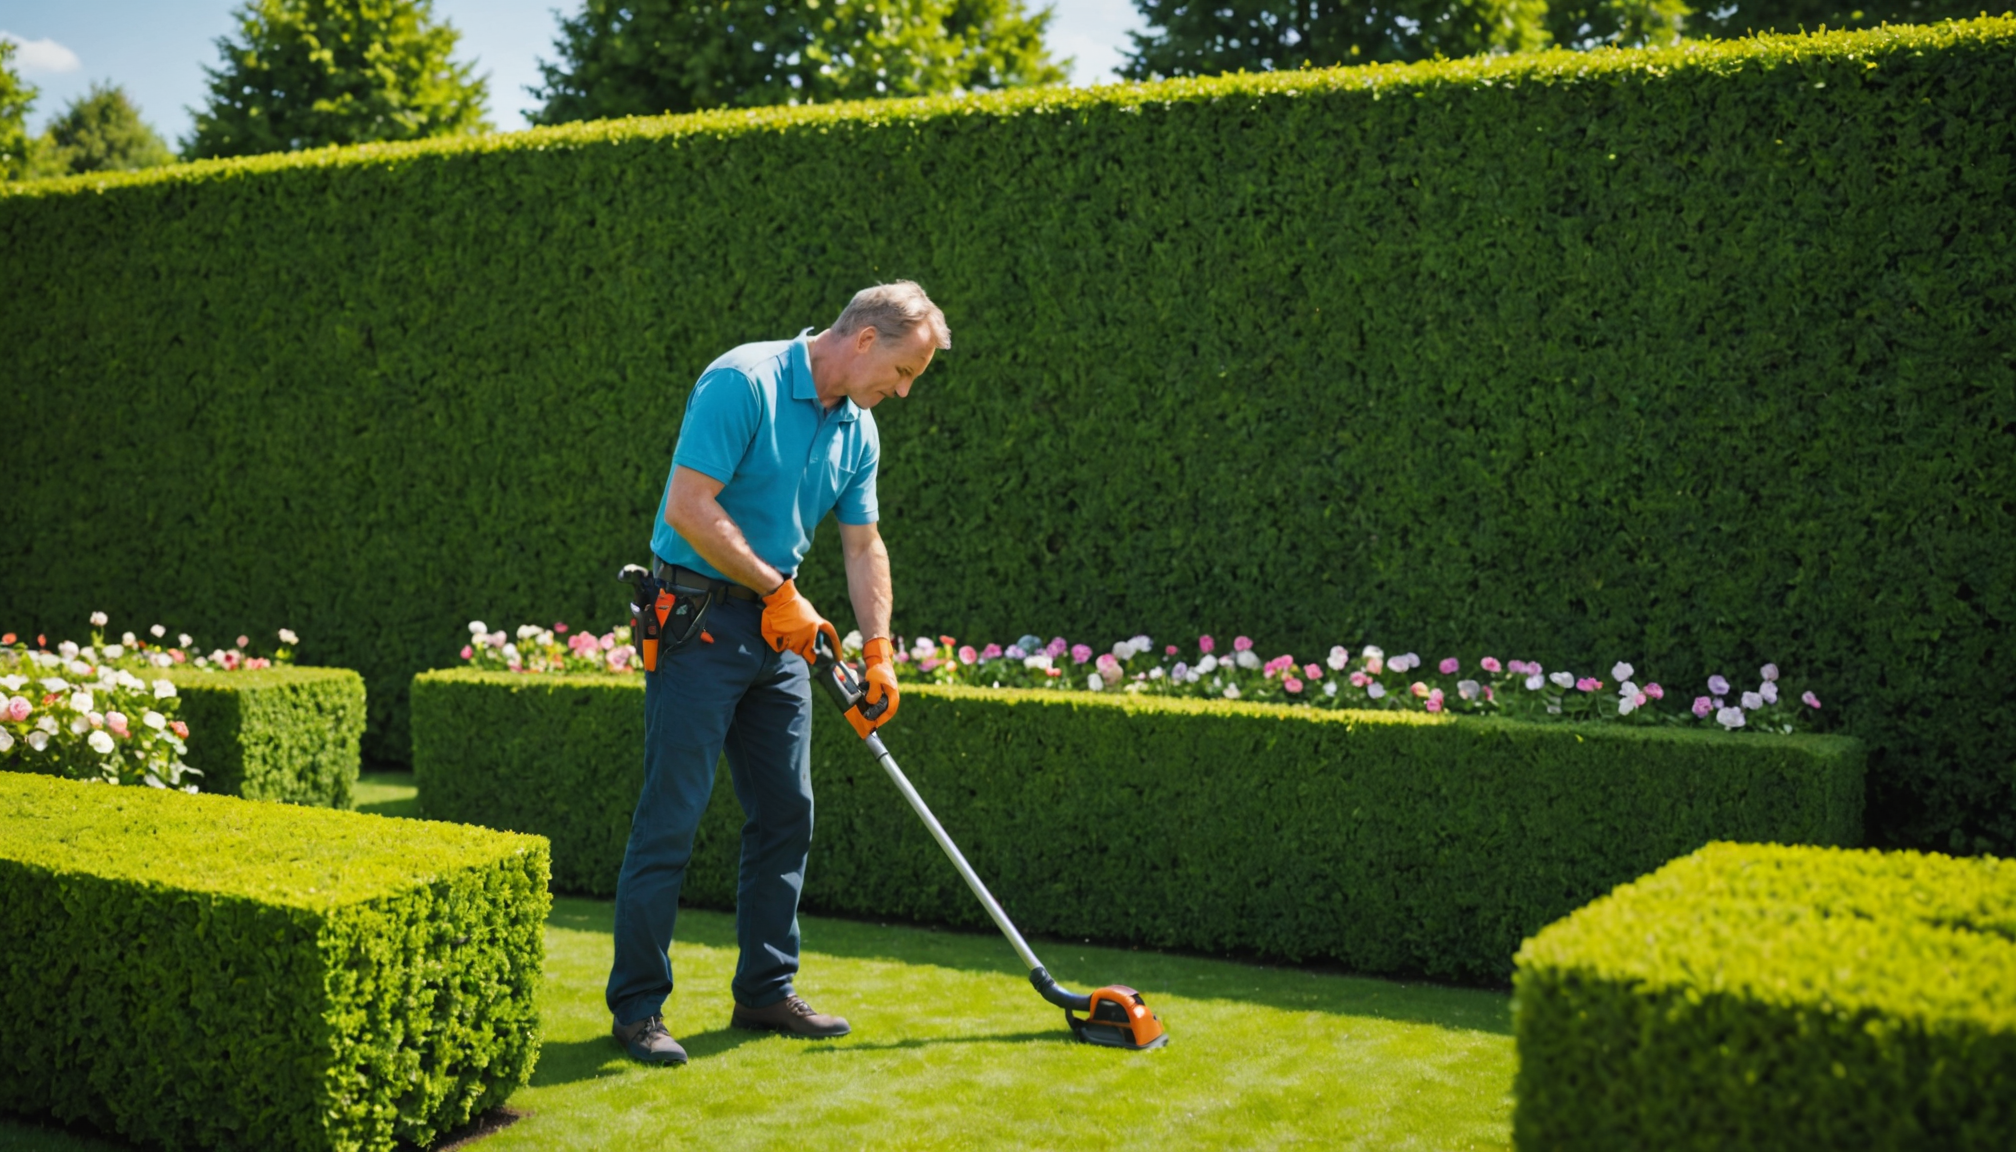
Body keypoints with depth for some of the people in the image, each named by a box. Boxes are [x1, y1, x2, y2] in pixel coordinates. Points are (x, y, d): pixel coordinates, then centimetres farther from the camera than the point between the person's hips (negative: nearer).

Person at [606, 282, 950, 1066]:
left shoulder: (857, 430, 9)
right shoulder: (743, 382, -16)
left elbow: (863, 544, 16)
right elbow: (688, 510, -22)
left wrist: (878, 652, 9)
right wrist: (780, 593, -16)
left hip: (778, 633, 8)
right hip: (700, 620, -8)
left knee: (786, 811, 9)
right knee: (671, 816, -5)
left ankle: (766, 990, 21)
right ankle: (637, 1006, 5)